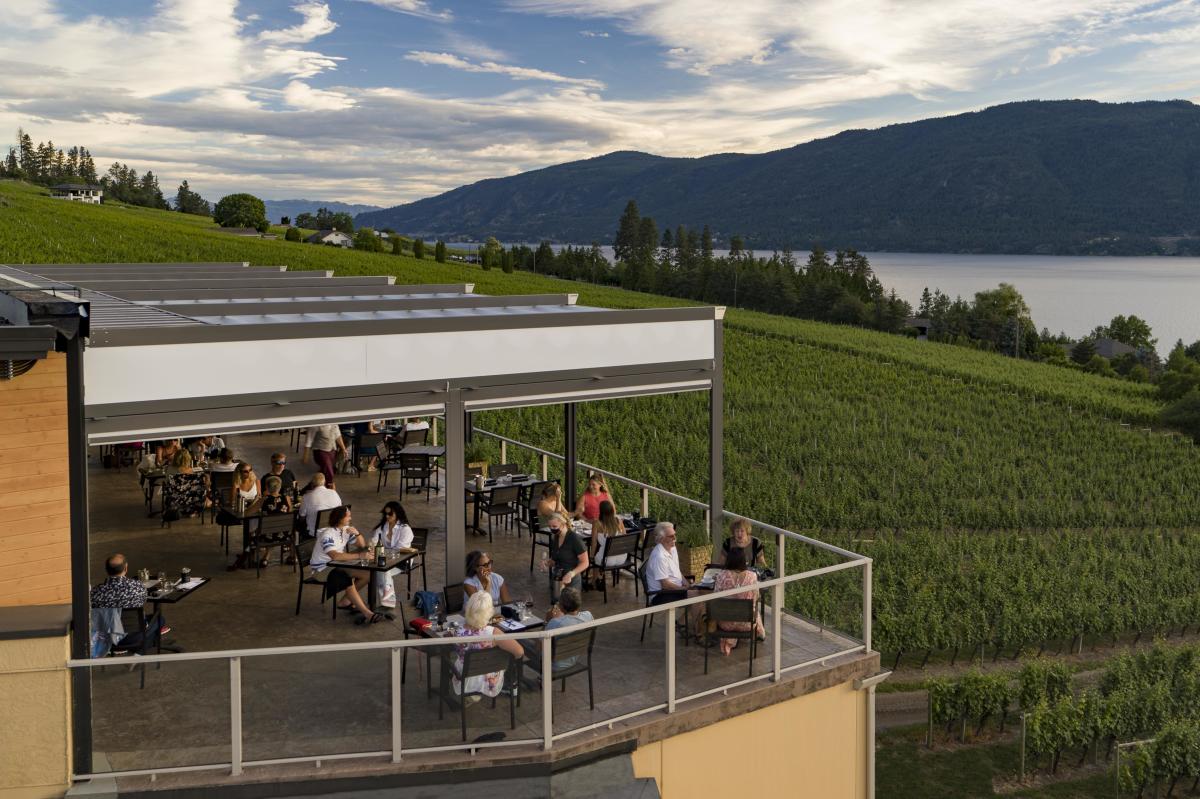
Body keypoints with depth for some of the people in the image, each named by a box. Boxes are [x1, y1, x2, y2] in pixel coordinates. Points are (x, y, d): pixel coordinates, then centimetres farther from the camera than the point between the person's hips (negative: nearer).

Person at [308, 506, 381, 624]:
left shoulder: (345, 530, 3)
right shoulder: (327, 534, -21)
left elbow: (362, 545, 10)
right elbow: (335, 556, -36)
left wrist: (357, 533, -12)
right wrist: (359, 556, -37)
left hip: (337, 566, 8)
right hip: (322, 570, -8)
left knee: (368, 574, -9)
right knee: (347, 581, -34)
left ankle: (346, 602, 4)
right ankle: (368, 614, -31)